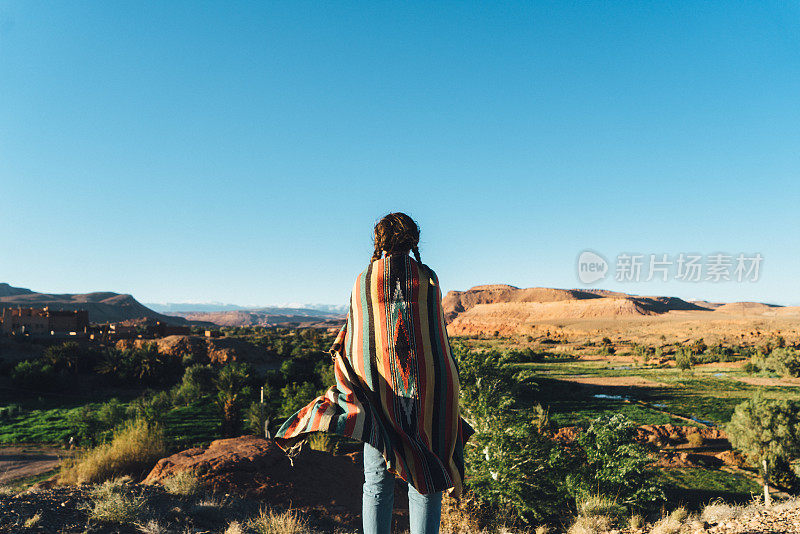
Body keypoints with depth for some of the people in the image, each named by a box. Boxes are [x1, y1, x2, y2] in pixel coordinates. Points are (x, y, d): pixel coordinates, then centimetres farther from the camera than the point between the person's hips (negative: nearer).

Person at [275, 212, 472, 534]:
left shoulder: (362, 282, 3)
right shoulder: (427, 278, -1)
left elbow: (351, 341, 4)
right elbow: (438, 335, -1)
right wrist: (445, 390, 7)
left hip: (377, 388, 1)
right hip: (425, 387, -1)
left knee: (377, 482, 9)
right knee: (424, 481, 7)